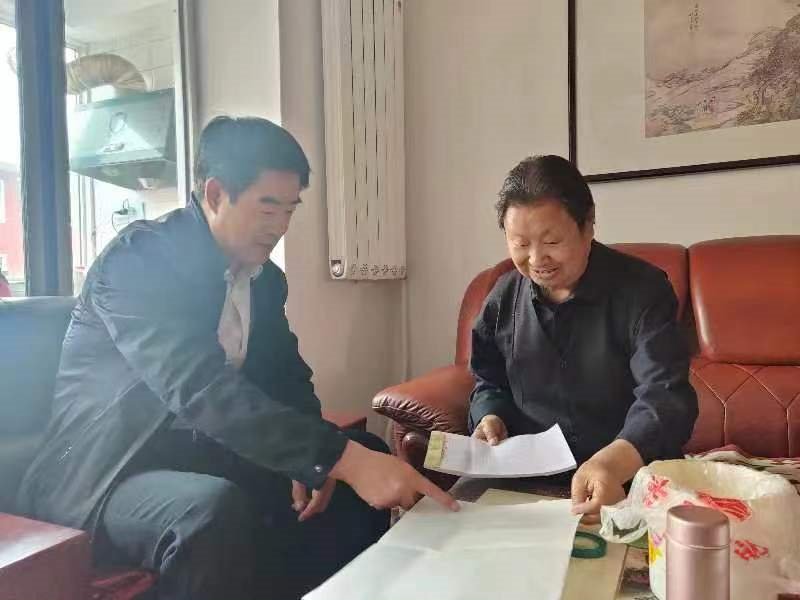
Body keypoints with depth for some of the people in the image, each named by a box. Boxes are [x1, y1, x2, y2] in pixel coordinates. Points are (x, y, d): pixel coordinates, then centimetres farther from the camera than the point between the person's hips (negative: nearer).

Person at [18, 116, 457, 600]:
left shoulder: (265, 277, 3)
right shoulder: (137, 258, -21)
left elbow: (287, 377, 6)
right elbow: (201, 388, -34)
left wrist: (313, 460, -14)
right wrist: (340, 458, -40)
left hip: (204, 459, 7)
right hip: (104, 478, -7)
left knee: (368, 455, 1)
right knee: (220, 510, -37)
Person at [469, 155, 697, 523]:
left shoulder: (642, 290, -10)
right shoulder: (503, 298, 3)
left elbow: (664, 395, -22)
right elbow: (490, 383, 17)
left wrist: (616, 462, -40)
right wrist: (490, 417, -6)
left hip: (629, 476, -3)